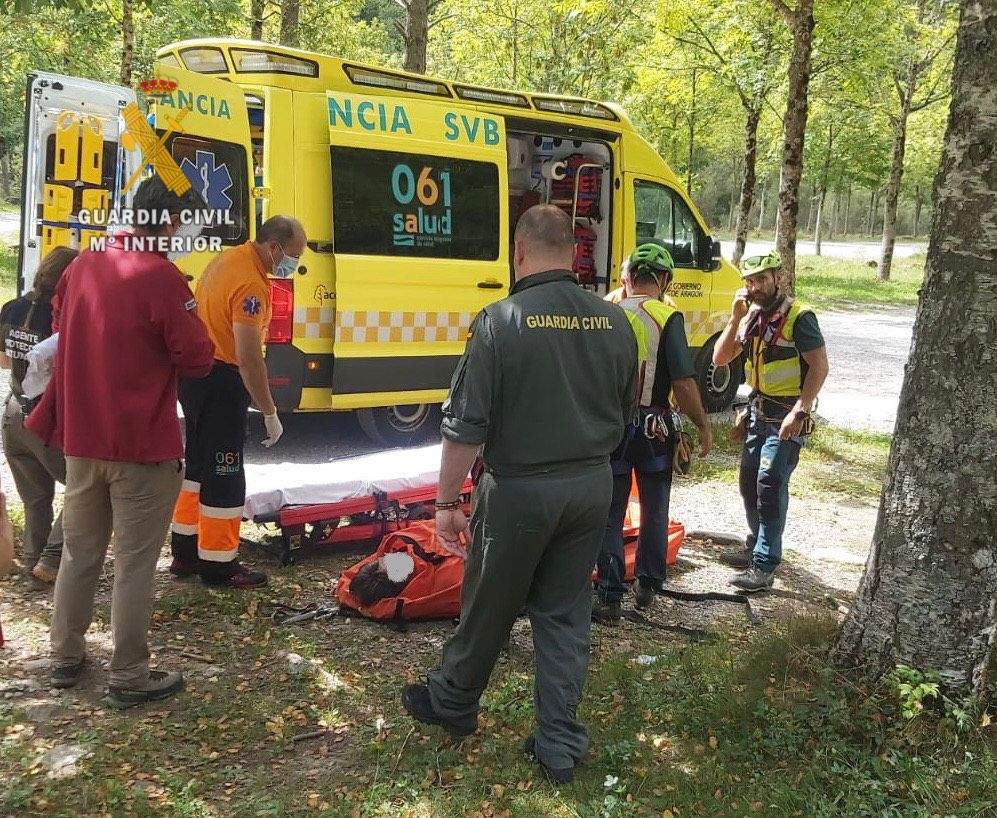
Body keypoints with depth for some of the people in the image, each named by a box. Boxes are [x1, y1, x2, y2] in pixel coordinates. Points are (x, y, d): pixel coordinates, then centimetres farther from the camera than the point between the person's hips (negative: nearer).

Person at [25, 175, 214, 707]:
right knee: (134, 564, 4)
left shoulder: (81, 266, 4)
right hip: (142, 445, -6)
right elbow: (197, 360, -12)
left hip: (80, 438, 7)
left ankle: (65, 658, 32)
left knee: (79, 552, 19)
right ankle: (128, 678, 13)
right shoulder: (161, 278, -17)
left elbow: (62, 330, 19)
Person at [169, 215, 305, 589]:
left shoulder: (229, 258, 9)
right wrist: (270, 414, -20)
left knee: (198, 465, 19)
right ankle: (218, 565, 9)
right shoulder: (251, 284, -22)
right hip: (221, 382, -10)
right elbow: (249, 357, -26)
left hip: (194, 374, 10)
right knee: (224, 475, 0)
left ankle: (186, 551, 30)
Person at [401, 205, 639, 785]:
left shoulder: (501, 321, -16)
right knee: (566, 612, 14)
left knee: (489, 606, 14)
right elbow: (627, 412, 13)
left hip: (520, 490, -4)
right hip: (593, 486, 5)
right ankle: (561, 744, 19)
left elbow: (466, 425, -16)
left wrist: (447, 500, -6)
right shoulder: (614, 321, 0)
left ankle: (453, 702, 36)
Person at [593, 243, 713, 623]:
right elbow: (683, 381, -17)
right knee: (654, 510, 19)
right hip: (653, 427, -2)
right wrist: (703, 425, -6)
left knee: (610, 515, 10)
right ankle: (648, 587, 30)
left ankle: (610, 598, 9)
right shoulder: (666, 317, -12)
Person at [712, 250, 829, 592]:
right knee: (749, 483, 16)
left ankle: (764, 567, -8)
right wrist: (735, 318, -9)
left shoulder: (798, 316, -15)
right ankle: (756, 546, 34)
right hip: (759, 410, 8)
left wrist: (800, 412, -23)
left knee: (770, 486, -11)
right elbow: (720, 359, 2)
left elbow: (819, 367, -16)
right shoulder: (752, 316, 6)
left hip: (787, 416, -8)